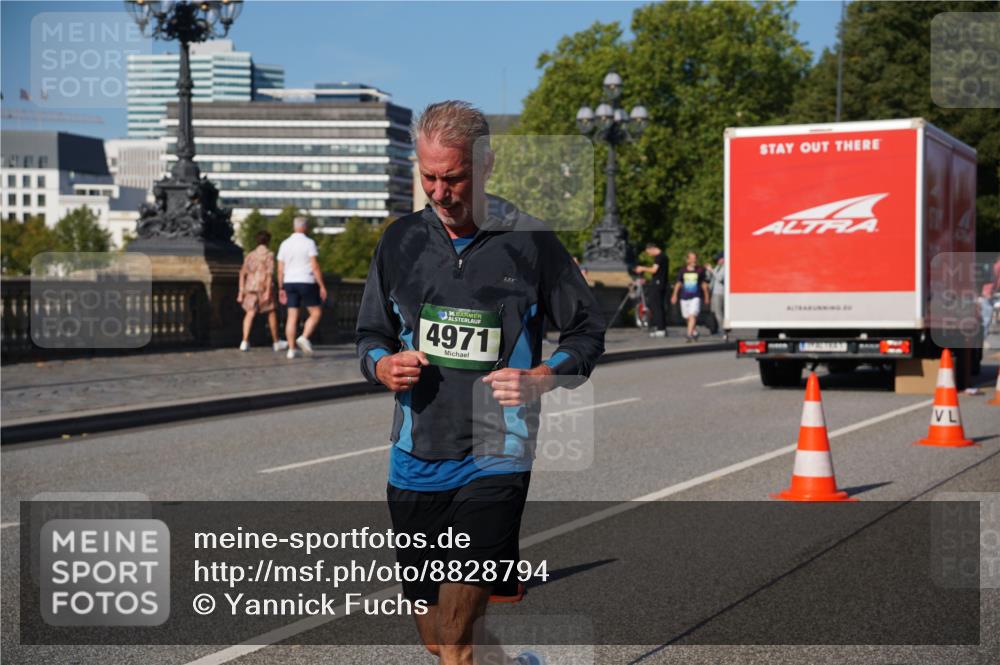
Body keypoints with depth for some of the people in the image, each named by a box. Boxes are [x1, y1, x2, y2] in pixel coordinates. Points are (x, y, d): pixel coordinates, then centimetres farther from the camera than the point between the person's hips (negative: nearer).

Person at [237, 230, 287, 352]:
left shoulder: (250, 255, 14)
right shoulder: (269, 254, -1)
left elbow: (243, 273, 8)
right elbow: (269, 273, -12)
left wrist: (241, 292, 9)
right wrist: (268, 291, -16)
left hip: (251, 287, 4)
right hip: (264, 287, -4)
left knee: (250, 313, -4)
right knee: (271, 313, 12)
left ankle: (245, 341, -21)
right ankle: (276, 342, 22)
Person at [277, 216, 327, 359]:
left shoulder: (285, 244, 8)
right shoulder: (309, 243, -7)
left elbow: (280, 269, 7)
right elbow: (315, 266, -13)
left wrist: (281, 288, 14)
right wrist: (322, 286, -9)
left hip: (289, 283, 5)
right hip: (306, 282, -5)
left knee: (292, 316, 5)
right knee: (316, 313, 7)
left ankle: (292, 349, 2)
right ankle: (304, 338, -12)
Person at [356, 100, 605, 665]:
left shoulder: (530, 242, -2)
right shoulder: (401, 241, 8)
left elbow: (588, 330, 6)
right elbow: (371, 333, 19)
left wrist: (541, 379, -11)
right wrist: (382, 365, -4)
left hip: (495, 454, -4)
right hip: (416, 454, 4)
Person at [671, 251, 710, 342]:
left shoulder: (700, 270, 2)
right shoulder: (683, 270, 5)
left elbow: (704, 284, 11)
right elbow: (678, 283, 14)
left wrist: (706, 296, 14)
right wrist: (674, 295, 12)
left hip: (696, 297, -3)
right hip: (684, 297, 3)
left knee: (692, 315, -17)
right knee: (687, 317, 10)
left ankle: (689, 335, -20)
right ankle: (694, 332, 29)